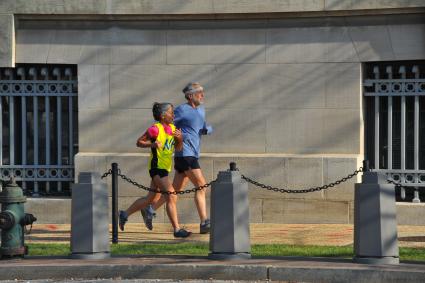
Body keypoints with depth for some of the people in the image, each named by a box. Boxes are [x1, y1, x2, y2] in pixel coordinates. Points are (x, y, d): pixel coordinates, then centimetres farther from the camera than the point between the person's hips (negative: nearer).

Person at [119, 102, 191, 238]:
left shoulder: (172, 128, 9)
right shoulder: (155, 129, -13)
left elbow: (179, 147, 15)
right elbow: (139, 142, -6)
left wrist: (179, 138, -5)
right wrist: (152, 144, -22)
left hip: (165, 168, 9)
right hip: (157, 167, -9)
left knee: (151, 199, 17)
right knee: (171, 197, -14)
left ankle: (124, 214, 31)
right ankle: (177, 230, -12)